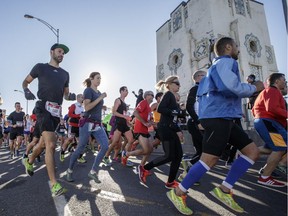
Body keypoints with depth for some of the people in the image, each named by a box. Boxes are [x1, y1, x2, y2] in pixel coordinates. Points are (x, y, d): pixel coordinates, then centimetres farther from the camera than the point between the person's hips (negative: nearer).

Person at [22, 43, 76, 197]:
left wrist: (71, 96, 0)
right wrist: (27, 91, -6)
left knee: (44, 142, 17)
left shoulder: (65, 74, 18)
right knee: (51, 144, -18)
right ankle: (54, 184, -15)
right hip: (44, 107, -5)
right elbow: (25, 82, 16)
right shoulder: (40, 67, 7)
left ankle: (29, 161, 48)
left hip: (57, 111, 6)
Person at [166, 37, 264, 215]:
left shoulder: (220, 65, 27)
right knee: (210, 159, -11)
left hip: (224, 118, 10)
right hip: (218, 117, -10)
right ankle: (178, 193, 2)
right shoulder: (226, 62, -4)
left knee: (252, 151, 9)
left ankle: (224, 190, 10)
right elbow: (231, 87, -23)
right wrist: (254, 88, -4)